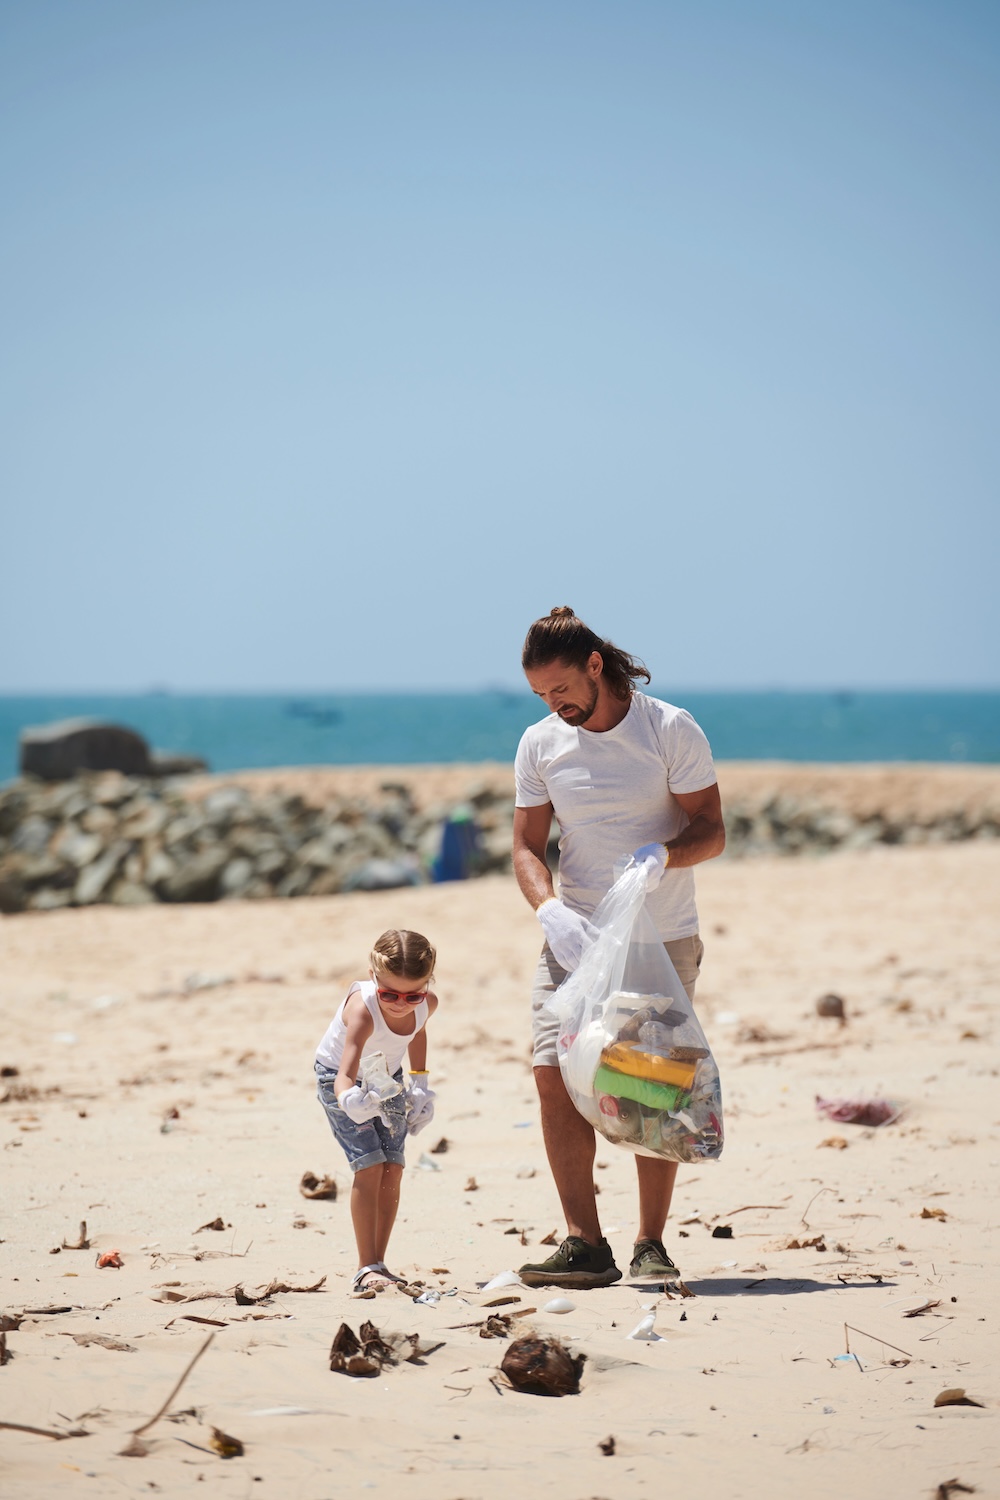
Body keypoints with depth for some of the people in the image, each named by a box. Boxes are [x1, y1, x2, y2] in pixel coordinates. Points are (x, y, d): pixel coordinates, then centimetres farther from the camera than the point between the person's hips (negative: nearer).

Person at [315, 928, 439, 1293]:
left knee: (392, 1169, -2)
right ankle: (366, 1267, -12)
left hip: (388, 1078, 5)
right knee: (369, 1165, -16)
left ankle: (378, 1264, 7)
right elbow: (345, 1075, -51)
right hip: (342, 1079, -5)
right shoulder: (362, 1009, -41)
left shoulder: (428, 1004, -23)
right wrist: (350, 1102, -71)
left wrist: (420, 1082, 2)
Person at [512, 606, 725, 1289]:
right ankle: (585, 1245, -7)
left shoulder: (672, 730, -7)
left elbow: (711, 830, -6)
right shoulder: (540, 745, 3)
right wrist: (551, 910, -17)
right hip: (576, 939, 3)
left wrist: (660, 856, -28)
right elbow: (527, 846, 3)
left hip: (664, 940, -3)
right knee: (555, 1076, -11)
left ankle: (651, 1245, 9)